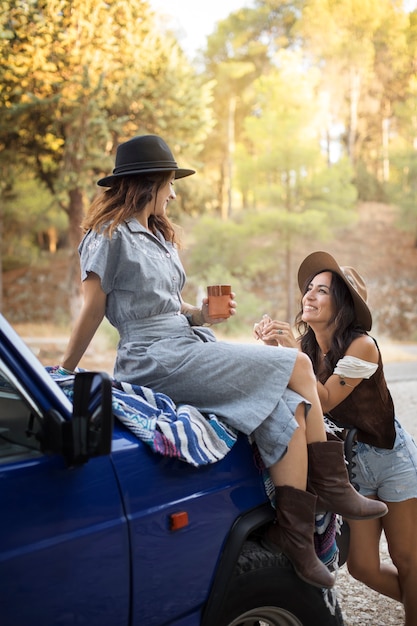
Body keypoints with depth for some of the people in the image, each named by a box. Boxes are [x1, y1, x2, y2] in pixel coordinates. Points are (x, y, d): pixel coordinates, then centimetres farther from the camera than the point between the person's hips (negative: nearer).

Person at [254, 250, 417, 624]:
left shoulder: (361, 345, -21)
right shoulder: (306, 344, -2)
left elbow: (325, 401, -24)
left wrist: (294, 353, -30)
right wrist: (274, 349, -20)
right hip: (349, 461, 5)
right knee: (362, 566, 4)